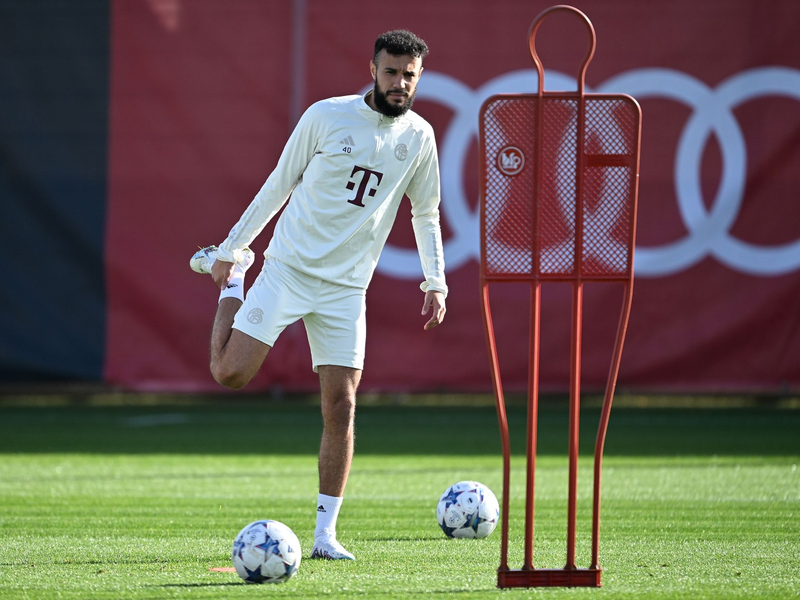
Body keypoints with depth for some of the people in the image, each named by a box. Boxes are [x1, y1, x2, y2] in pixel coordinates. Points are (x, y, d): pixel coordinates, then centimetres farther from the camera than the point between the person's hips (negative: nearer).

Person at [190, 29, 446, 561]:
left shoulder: (419, 136, 5)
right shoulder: (327, 116, -5)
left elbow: (425, 213, 17)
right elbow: (280, 183, 4)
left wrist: (436, 283, 10)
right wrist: (233, 247, 6)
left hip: (346, 288, 2)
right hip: (287, 270, -2)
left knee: (341, 407, -5)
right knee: (230, 373, -10)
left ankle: (325, 532, 3)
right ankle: (232, 277, 20)